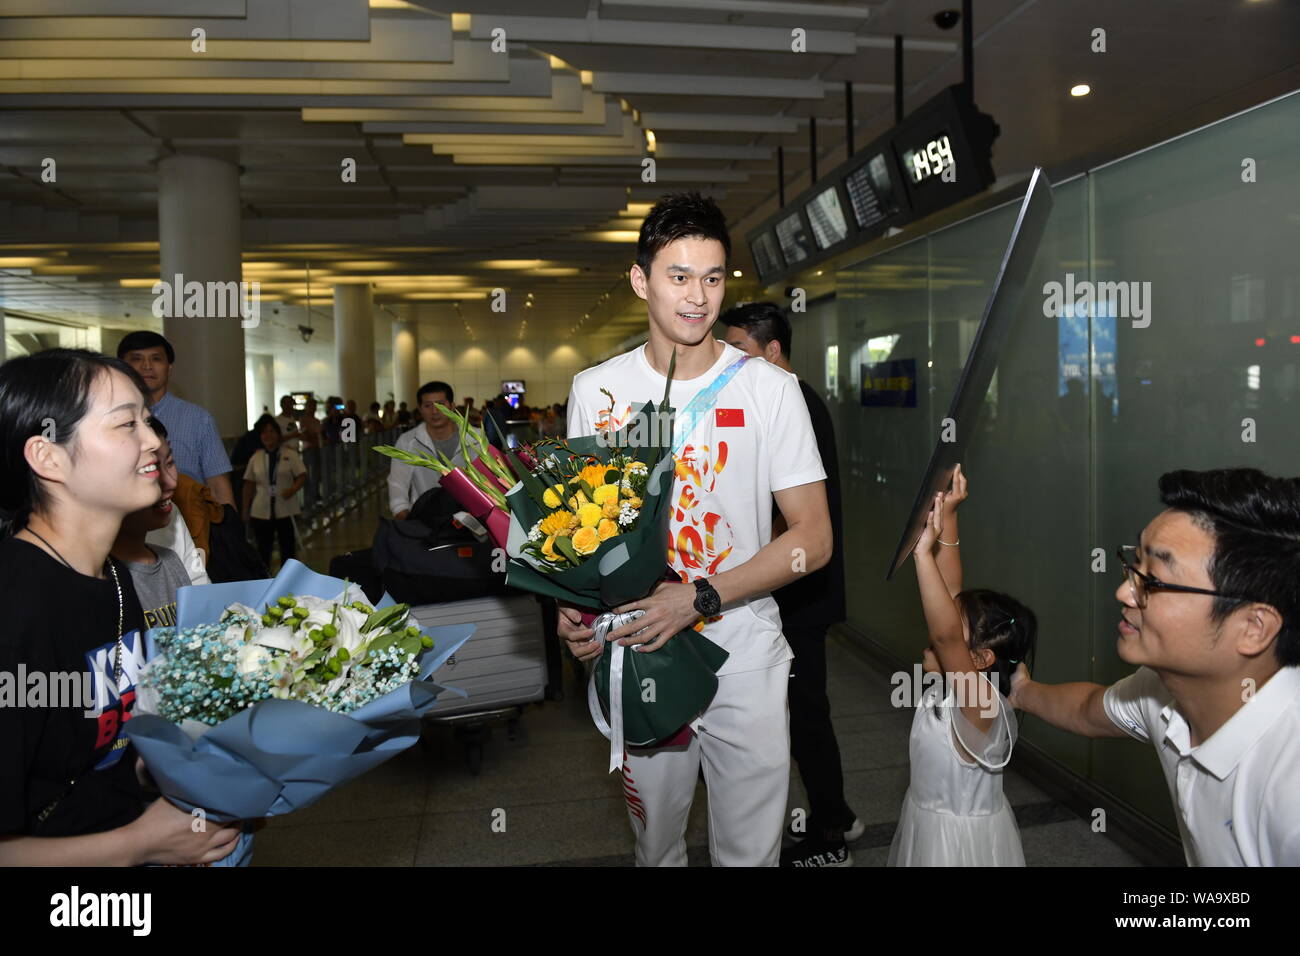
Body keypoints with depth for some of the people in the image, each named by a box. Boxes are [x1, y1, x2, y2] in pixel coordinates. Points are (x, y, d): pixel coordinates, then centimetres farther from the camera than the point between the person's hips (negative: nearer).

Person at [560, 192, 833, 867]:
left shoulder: (769, 388, -7)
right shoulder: (595, 391, 0)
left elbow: (813, 537, -9)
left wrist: (699, 598, -20)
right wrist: (572, 604, -9)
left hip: (745, 658, -1)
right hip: (635, 653, 2)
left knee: (749, 849, 12)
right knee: (654, 845, 19)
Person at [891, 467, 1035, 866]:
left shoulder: (980, 701, -29)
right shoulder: (953, 678, -8)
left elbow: (946, 633, -47)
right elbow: (952, 595, -10)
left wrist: (923, 552, -50)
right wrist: (947, 519, -15)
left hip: (962, 837, -7)